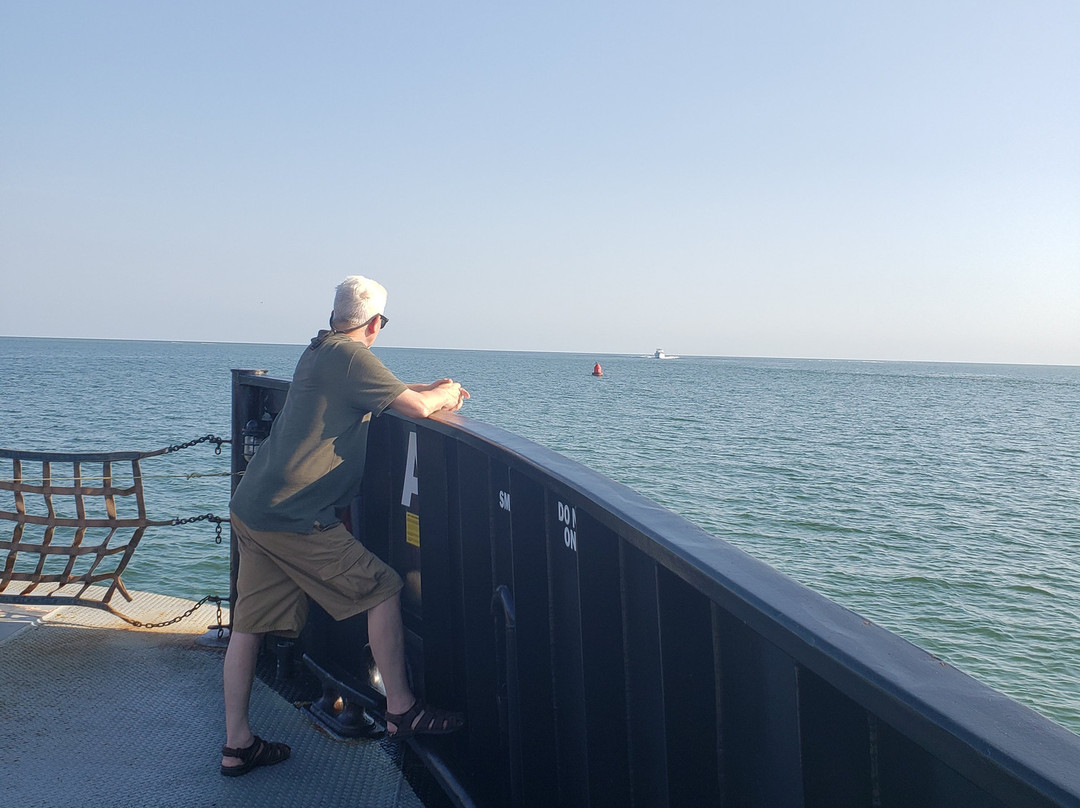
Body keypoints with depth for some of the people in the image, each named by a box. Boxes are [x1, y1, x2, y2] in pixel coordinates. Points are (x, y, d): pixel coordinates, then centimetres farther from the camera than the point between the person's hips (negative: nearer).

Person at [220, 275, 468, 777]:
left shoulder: (319, 352, 18)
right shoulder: (350, 356, -11)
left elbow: (386, 396, 31)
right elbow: (417, 407, -13)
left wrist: (431, 390, 23)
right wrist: (446, 393, 8)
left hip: (252, 506, 10)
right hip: (294, 517, -10)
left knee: (248, 623, 11)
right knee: (383, 590, 2)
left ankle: (237, 745, 19)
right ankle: (400, 711, 10)